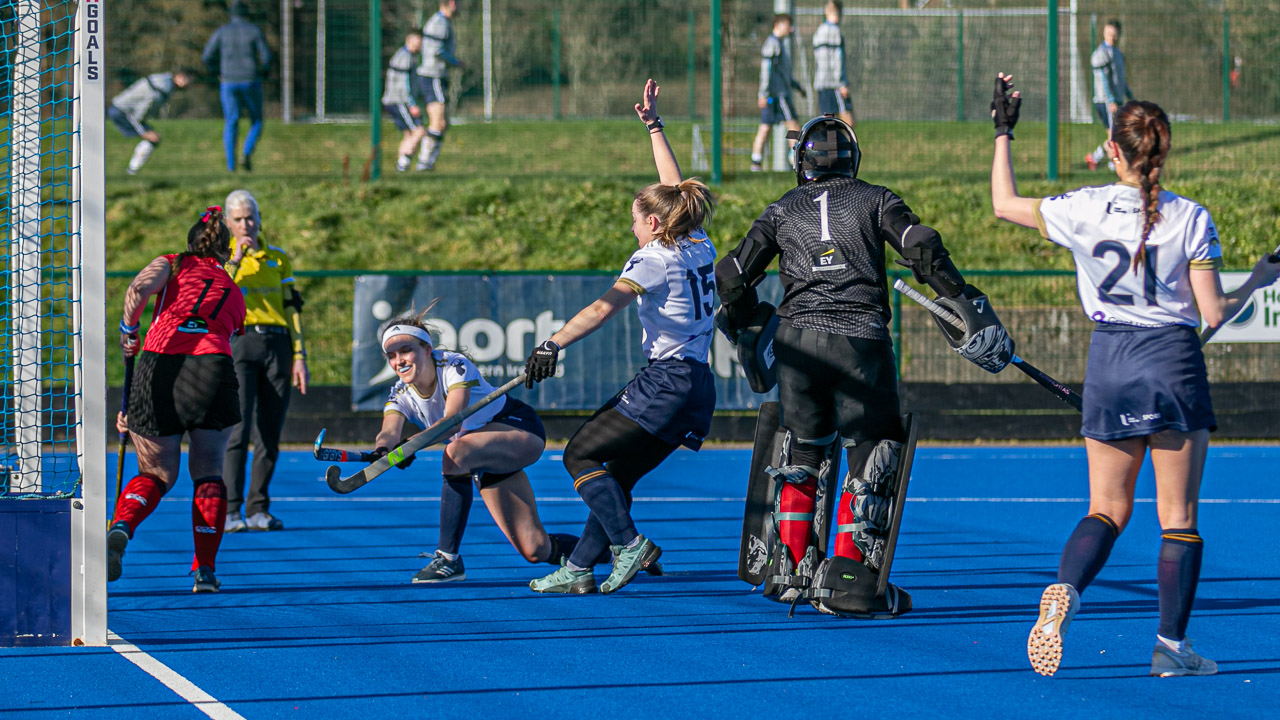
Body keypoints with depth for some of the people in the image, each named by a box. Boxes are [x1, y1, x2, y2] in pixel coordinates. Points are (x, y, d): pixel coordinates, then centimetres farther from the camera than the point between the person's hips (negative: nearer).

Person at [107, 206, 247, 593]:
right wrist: (139, 411, 29)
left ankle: (120, 528, -11)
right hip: (213, 365, 0)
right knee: (207, 472, 17)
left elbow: (139, 288, -5)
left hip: (159, 359, 0)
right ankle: (205, 571, 9)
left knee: (156, 474, 16)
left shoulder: (172, 264, 20)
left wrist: (128, 331, 12)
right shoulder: (235, 295, 28)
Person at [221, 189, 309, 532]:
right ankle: (229, 511, -14)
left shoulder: (278, 259, 16)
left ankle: (258, 510, 9)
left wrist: (299, 356, 8)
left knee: (269, 434, 2)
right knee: (237, 430, -15)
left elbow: (292, 309, 15)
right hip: (238, 344, -3)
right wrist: (235, 259, -12)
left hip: (277, 345, 3)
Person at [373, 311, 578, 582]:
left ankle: (449, 559, -31)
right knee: (536, 550, -3)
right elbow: (390, 430, -26)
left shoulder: (454, 365, -24)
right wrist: (383, 448, -50)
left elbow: (453, 419, -40)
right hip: (490, 465, 7)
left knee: (455, 453, -38)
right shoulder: (401, 395, -6)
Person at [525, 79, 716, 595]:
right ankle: (579, 568, 8)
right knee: (616, 477, 11)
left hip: (667, 380, -9)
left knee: (581, 455, -4)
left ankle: (630, 544, -13)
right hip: (699, 390, 9)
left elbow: (603, 308, -21)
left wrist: (553, 344, -28)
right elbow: (674, 188, 28)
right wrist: (654, 126, 35)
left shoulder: (654, 258, -9)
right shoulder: (699, 245, 12)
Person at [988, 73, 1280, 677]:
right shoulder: (1190, 219, -8)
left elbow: (1004, 204, 10)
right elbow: (1215, 314, -7)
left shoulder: (1082, 210, -5)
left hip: (1109, 367, 2)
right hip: (1175, 366, -2)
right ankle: (1172, 645, 6)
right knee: (1178, 517, 6)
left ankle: (1065, 589, -17)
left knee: (1107, 510, 11)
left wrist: (1003, 133, 20)